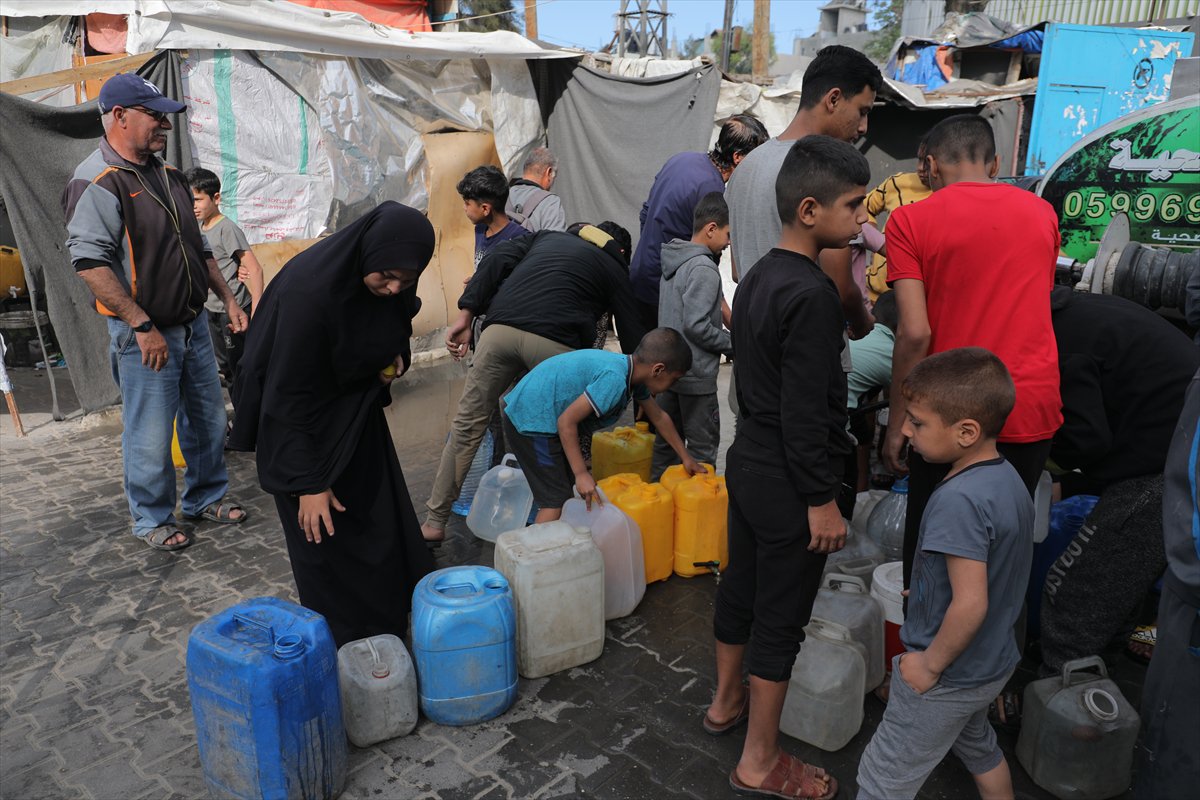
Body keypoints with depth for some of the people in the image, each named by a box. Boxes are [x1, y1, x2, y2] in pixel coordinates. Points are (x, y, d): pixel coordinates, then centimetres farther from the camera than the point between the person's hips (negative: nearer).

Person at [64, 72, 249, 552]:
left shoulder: (169, 176, 13)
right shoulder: (97, 182, -14)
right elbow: (89, 261, -22)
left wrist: (227, 298, 14)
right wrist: (142, 326, -24)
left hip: (194, 325, 8)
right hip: (145, 335, -7)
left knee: (208, 420, 16)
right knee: (150, 436, 3)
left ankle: (207, 498, 34)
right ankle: (152, 520, 22)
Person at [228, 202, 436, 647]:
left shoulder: (392, 284, -13)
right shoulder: (309, 290, -33)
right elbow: (289, 396, -28)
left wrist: (395, 357, -10)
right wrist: (307, 482, -25)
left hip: (356, 407, 7)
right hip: (303, 421, -6)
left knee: (382, 519, 12)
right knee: (325, 531, 0)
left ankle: (392, 618, 31)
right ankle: (344, 644, 19)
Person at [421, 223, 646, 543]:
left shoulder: (549, 236, 34)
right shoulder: (614, 269, 26)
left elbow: (496, 261, 16)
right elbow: (631, 336, 23)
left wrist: (465, 316, 11)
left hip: (499, 329, 3)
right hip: (555, 343, -3)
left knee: (467, 425, 12)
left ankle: (434, 522, 18)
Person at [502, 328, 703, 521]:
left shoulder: (633, 374, 4)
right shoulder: (614, 379, -27)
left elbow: (659, 417, 18)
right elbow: (566, 421, -26)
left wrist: (685, 457, 24)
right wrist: (581, 473, -22)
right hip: (531, 420, -10)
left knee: (567, 488, 16)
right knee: (556, 500, -8)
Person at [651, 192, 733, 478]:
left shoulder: (674, 261, 10)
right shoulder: (703, 268, -18)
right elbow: (697, 325, -24)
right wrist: (733, 344, -11)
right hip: (696, 376, -9)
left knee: (666, 438, 18)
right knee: (703, 446, 3)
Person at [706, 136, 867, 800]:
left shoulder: (758, 277, 7)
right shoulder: (812, 295, -22)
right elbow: (804, 413, -23)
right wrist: (822, 500, -17)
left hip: (747, 459, 9)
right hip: (788, 481, -9)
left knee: (740, 585, 22)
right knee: (780, 617, 3)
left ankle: (727, 701, 42)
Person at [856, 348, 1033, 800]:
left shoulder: (959, 500, -31)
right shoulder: (1009, 478, -3)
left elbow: (970, 605, -32)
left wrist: (931, 664, -19)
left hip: (947, 677, -8)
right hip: (993, 662, 9)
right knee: (976, 745, 33)